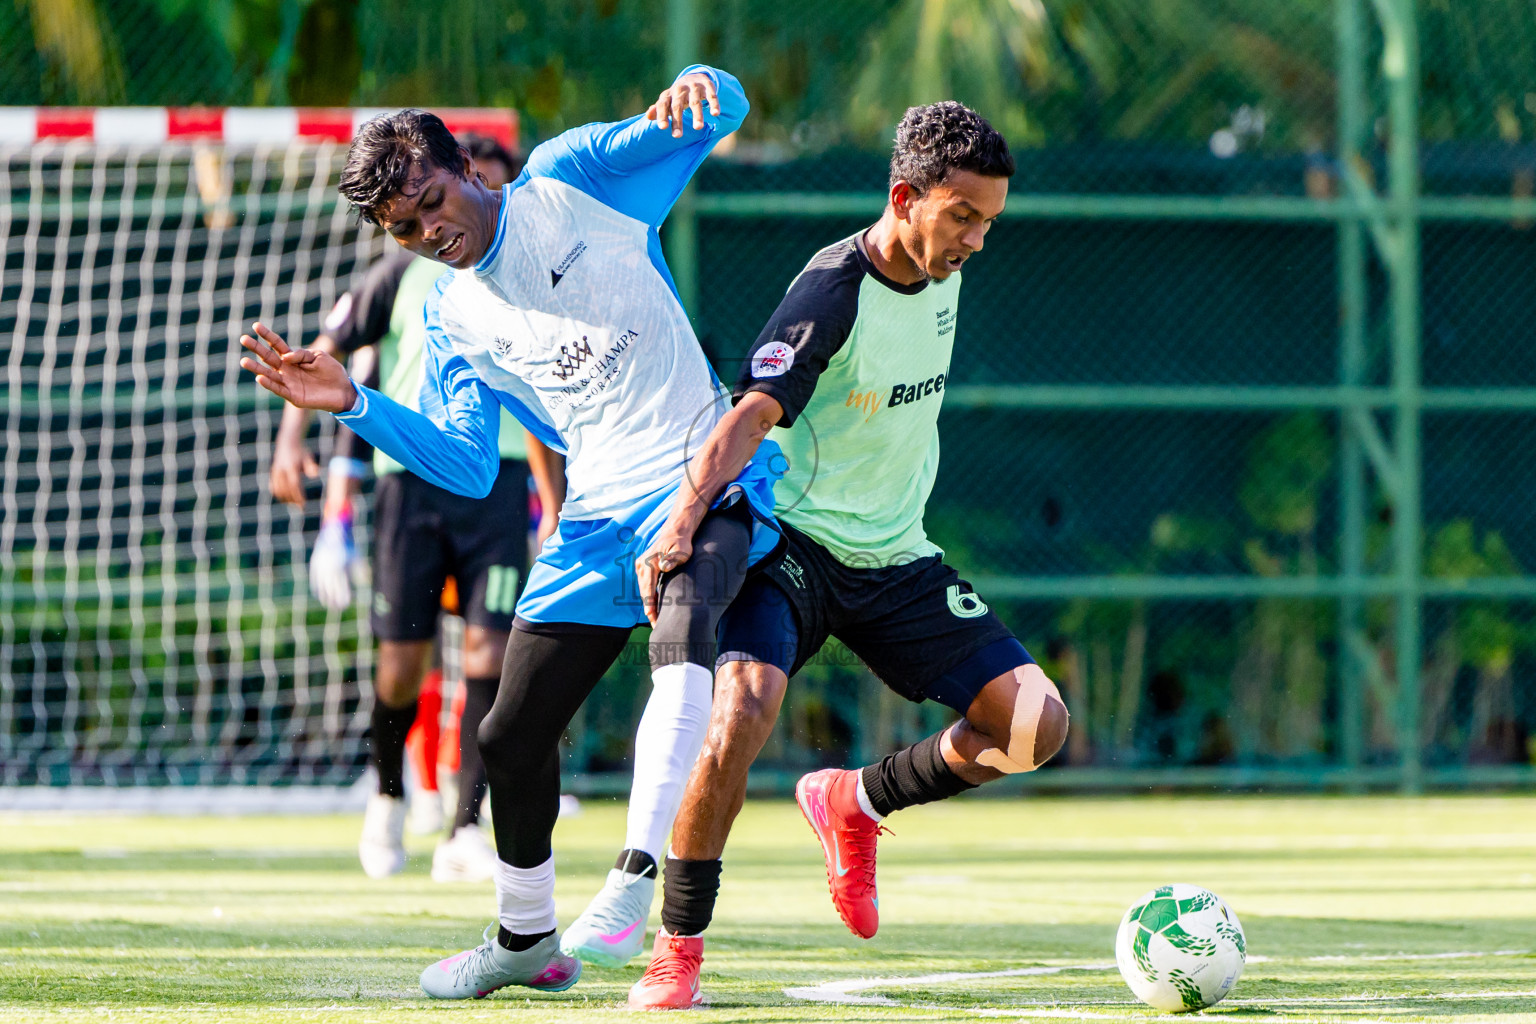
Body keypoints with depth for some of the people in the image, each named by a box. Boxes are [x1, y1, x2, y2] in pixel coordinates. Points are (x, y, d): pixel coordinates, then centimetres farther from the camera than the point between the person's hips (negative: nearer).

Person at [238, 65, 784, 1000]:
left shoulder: (569, 179, -2)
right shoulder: (452, 315, 12)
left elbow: (722, 112, -10)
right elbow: (467, 465, 9)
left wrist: (695, 90, -35)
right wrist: (353, 405, -1)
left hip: (708, 487, -6)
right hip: (596, 525, 6)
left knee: (681, 630, -38)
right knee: (512, 740, 11)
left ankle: (637, 876, -44)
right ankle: (526, 939, 35)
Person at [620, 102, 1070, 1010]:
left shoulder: (945, 274, 3)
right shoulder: (835, 289, -20)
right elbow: (752, 416, -31)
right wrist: (683, 520, -44)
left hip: (897, 558, 7)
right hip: (792, 546, -7)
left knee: (1037, 725, -5)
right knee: (743, 705, -32)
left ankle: (857, 802, 18)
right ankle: (679, 952, -17)